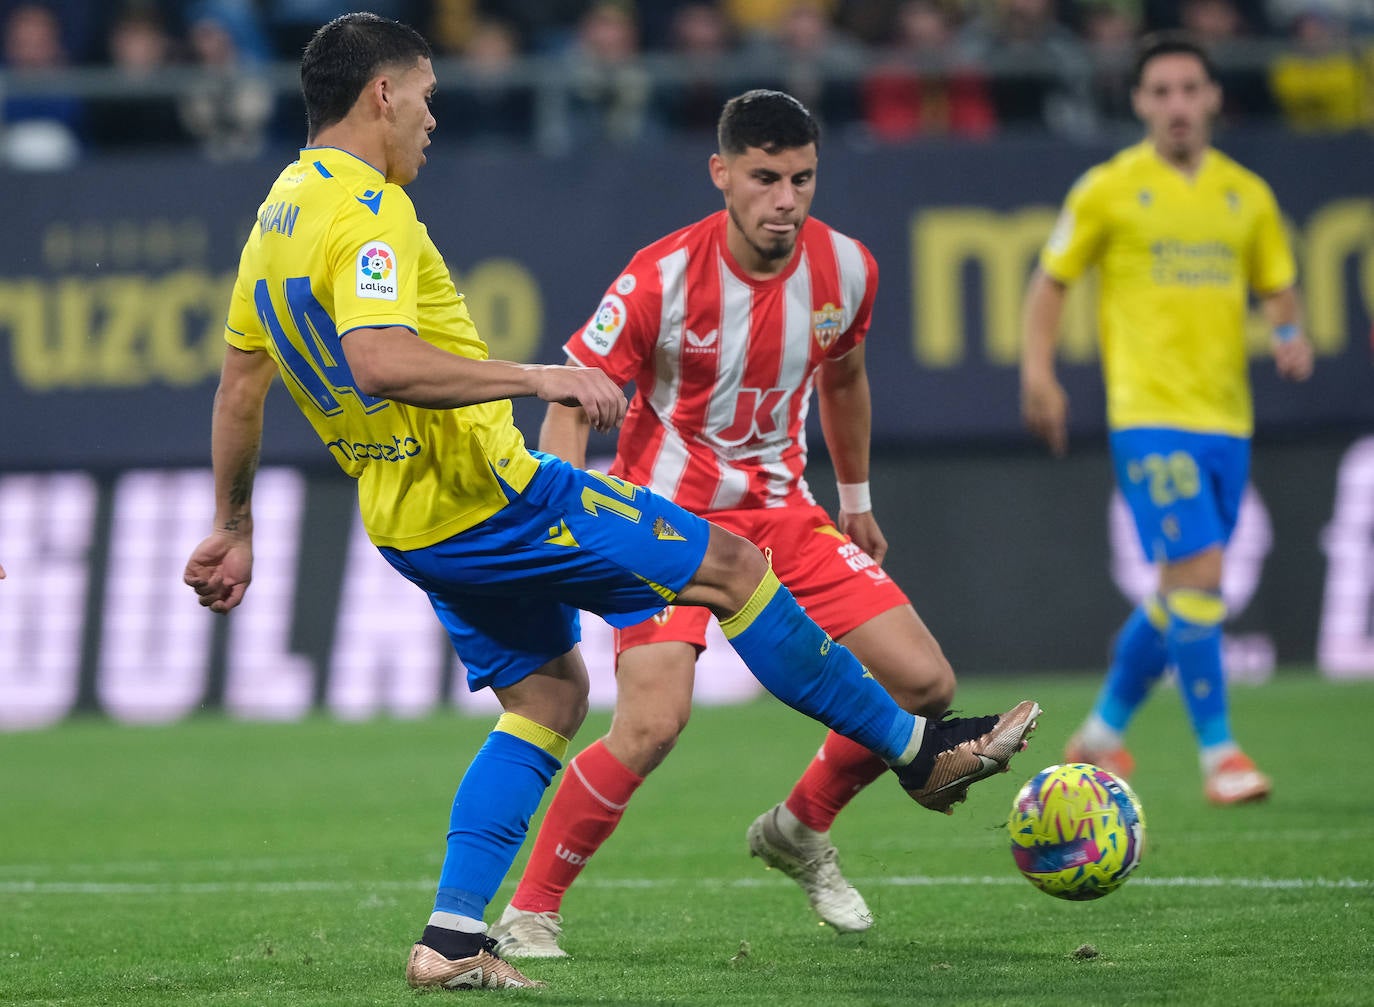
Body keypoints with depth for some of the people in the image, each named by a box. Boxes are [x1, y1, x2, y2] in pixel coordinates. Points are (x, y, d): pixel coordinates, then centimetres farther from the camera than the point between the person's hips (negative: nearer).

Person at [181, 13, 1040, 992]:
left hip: (412, 525, 10)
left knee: (550, 694, 18)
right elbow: (377, 361, -35)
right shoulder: (367, 211, -19)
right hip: (489, 496, -10)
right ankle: (917, 749, 7)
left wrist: (234, 530, 25)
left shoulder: (277, 213, 11)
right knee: (731, 565, -2)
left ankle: (453, 937, 9)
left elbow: (239, 388, 17)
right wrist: (540, 379, -33)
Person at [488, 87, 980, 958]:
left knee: (926, 684, -5)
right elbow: (573, 403, -13)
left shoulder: (846, 269, -5)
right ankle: (528, 916, -10)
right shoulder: (662, 279, -20)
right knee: (653, 725, -26)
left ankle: (802, 830, 21)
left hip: (780, 509, 5)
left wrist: (856, 501, 26)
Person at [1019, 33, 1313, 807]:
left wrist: (1291, 334, -3)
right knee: (1198, 574, -16)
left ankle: (1105, 729, 29)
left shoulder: (1247, 194, 11)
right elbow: (1052, 281, 6)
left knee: (1183, 591, 11)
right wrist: (1039, 372, -5)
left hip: (1226, 416, 5)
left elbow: (1277, 286, 19)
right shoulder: (1109, 189, 0)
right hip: (1150, 414, -5)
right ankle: (1219, 751, -11)